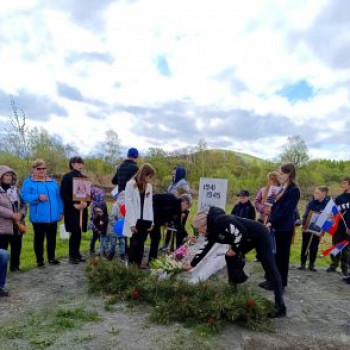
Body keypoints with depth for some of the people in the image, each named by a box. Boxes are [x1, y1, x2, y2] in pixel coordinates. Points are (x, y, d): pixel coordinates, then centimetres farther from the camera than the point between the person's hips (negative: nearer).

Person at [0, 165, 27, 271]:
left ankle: (15, 266, 29)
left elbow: (23, 204, 12)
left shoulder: (15, 189, 13)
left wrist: (21, 213, -8)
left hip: (17, 225, 6)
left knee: (16, 248, 15)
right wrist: (12, 214, -21)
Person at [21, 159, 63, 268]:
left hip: (52, 216, 4)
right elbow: (24, 196, -12)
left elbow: (58, 197, 12)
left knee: (52, 238, 13)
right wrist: (38, 197, -26)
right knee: (39, 238, 7)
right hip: (38, 217, -4)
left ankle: (51, 258, 27)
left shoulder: (53, 181, 12)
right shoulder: (29, 182, -1)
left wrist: (60, 211, 8)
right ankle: (39, 260, 19)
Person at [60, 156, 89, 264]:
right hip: (71, 209, -5)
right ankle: (72, 255, 8)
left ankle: (77, 253, 20)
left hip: (82, 208, 5)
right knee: (75, 232, -6)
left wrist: (86, 202, -6)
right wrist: (74, 204, -16)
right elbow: (63, 193, -9)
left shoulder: (84, 178, 14)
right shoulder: (67, 177, -3)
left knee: (79, 232, 8)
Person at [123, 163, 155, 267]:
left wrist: (151, 221, 5)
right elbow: (128, 204, -10)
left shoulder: (148, 186, 11)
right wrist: (132, 223, -14)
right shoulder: (131, 184, -7)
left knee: (141, 244, 9)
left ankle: (139, 265, 17)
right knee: (134, 244, 3)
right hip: (135, 220, -5)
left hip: (145, 220, 5)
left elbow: (150, 204, 11)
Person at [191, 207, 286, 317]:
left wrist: (234, 249, -16)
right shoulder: (213, 231, 2)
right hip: (247, 239, 10)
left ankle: (280, 305, -1)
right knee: (230, 258, 8)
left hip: (259, 235, -10)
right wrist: (192, 264, 17)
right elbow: (205, 248, 12)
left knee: (270, 269, -6)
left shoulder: (220, 221, -29)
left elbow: (241, 232, -32)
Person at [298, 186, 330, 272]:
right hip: (307, 228, 1)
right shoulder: (312, 202, -6)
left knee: (314, 247, 9)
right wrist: (303, 224, -11)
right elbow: (305, 214, -1)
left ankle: (311, 264, 22)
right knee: (305, 246, 8)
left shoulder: (328, 204, -10)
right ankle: (303, 263, 18)